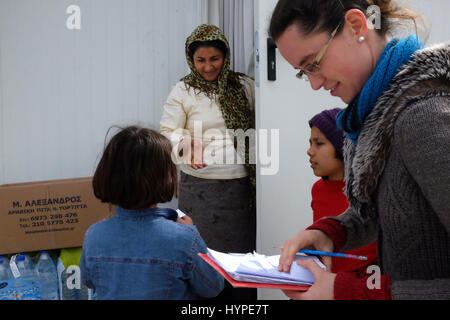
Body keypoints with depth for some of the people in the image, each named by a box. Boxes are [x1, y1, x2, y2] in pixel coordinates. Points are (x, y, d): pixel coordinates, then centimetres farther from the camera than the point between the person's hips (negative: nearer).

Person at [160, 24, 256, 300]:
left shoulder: (245, 86, 10)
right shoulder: (182, 92, 2)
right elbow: (167, 132, -3)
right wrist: (185, 143, -25)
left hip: (243, 184, 3)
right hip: (201, 188, -2)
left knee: (245, 250, 5)